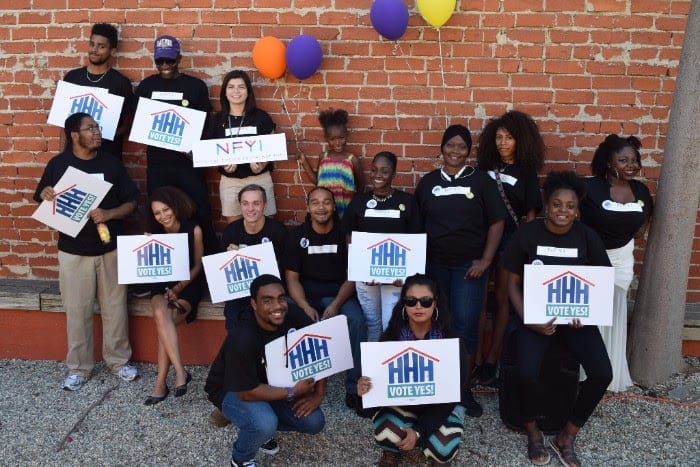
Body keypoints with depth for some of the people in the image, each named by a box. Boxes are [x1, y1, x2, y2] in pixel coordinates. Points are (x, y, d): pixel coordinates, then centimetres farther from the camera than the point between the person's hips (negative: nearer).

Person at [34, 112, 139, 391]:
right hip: (73, 250, -1)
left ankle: (118, 360, 24)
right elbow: (41, 201, 6)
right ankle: (78, 367, 21)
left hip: (110, 248, 1)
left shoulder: (111, 163, 0)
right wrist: (45, 195, -17)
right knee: (77, 310, 6)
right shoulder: (58, 164, -1)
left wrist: (109, 214, -18)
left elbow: (131, 202, 0)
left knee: (114, 307, 8)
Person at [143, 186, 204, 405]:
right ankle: (180, 372, -31)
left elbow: (197, 266, -3)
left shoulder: (193, 230, -7)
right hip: (162, 285, 3)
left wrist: (178, 288, -14)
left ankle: (161, 383, -17)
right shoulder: (155, 234, 3)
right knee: (161, 315, -31)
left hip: (188, 286, -2)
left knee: (165, 323, -27)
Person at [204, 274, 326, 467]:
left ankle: (262, 428, 18)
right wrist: (293, 392, -23)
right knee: (265, 425, -32)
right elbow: (246, 392, -31)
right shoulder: (242, 339, -35)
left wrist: (318, 394, -12)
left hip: (272, 383, 5)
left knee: (314, 422, -7)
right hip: (232, 391, -5)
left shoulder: (295, 320, -20)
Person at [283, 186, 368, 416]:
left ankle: (354, 389, -16)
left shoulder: (345, 234, 2)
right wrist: (306, 307, -18)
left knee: (357, 322, -30)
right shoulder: (297, 236, 4)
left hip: (339, 294, 0)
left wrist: (336, 305, -17)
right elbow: (292, 277, 0)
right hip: (305, 295, 1)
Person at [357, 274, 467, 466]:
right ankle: (392, 451, 8)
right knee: (387, 434, -32)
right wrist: (365, 389, -34)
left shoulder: (450, 339, -16)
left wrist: (420, 430, -25)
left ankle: (425, 437, 10)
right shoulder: (391, 336, -12)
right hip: (400, 401, 1)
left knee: (442, 451, -29)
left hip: (440, 406, 0)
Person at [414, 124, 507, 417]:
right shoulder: (428, 182, 8)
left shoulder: (480, 180, 0)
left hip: (468, 266, -2)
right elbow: (417, 224, 11)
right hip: (434, 265, 2)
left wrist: (486, 260, -6)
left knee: (464, 326, -3)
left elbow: (496, 222, 0)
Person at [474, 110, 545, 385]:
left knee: (502, 297, 4)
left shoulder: (526, 172, 0)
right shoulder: (485, 167, 4)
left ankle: (492, 359, 10)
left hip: (511, 238, -2)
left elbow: (531, 212, 2)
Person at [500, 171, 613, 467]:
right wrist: (528, 320, -16)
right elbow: (513, 284, -2)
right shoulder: (527, 234, -5)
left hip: (576, 314, 3)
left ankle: (566, 437, 5)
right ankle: (532, 432, 5)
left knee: (602, 373, -19)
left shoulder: (587, 237, 0)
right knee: (528, 372, -27)